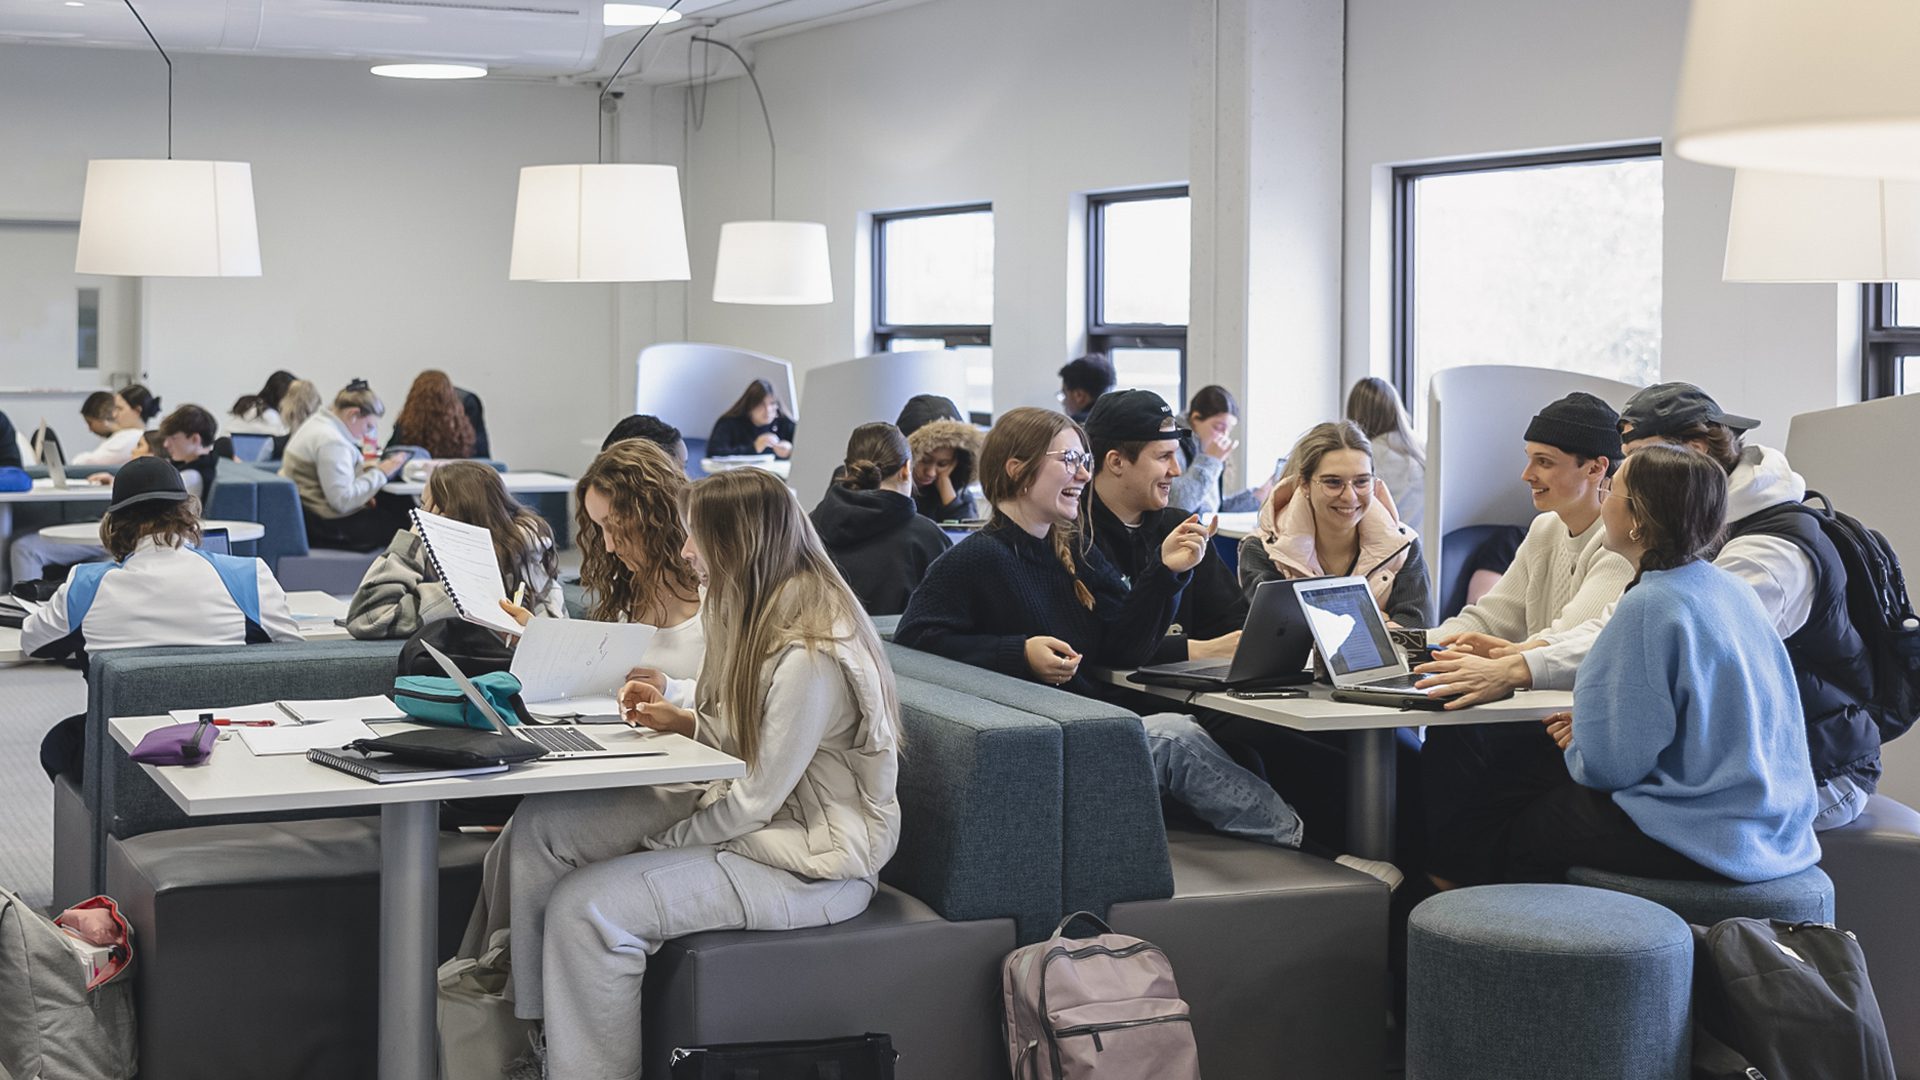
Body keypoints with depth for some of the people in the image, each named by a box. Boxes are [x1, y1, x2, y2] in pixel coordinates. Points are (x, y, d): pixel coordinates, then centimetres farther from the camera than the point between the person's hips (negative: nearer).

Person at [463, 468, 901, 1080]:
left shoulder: (810, 656, -25)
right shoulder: (766, 621, 7)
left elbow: (754, 801, -23)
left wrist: (656, 843, -12)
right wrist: (686, 722, 3)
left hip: (811, 862, -10)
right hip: (756, 813, 10)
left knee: (588, 909, -23)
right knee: (541, 825, -2)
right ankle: (517, 1030, 2)